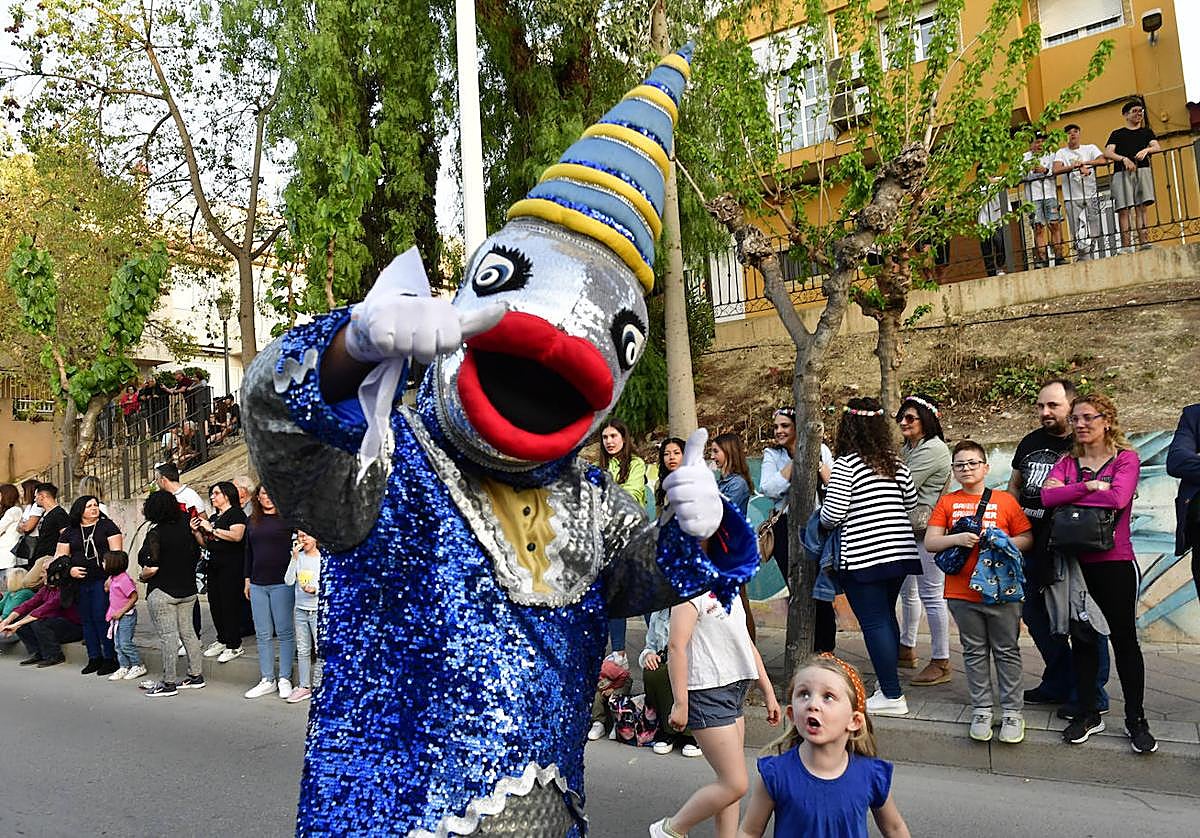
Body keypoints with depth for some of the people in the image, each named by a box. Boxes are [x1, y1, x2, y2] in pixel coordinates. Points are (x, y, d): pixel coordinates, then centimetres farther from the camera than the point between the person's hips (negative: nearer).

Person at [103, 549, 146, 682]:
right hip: (117, 617, 9)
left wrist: (121, 611, -20)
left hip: (126, 616, -9)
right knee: (118, 644, 11)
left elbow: (134, 597, -21)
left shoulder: (124, 579, -21)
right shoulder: (113, 578, 7)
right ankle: (124, 667, 19)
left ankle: (138, 666, 6)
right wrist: (108, 582, 8)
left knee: (125, 643, -5)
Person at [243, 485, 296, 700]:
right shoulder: (252, 521, 12)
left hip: (282, 583, -5)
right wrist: (247, 580, 17)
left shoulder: (287, 519, -4)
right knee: (263, 634, 9)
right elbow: (249, 552, 19)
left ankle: (285, 679, 11)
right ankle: (267, 680, 18)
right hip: (258, 584, 5)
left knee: (285, 632, 1)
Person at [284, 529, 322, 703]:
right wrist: (295, 558, -13)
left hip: (318, 611, -3)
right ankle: (304, 686, 19)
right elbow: (289, 581, -7)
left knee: (320, 650, 0)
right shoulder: (298, 557, 3)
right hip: (300, 610, 4)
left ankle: (318, 686, 10)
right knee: (303, 650, 11)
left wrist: (316, 589, -20)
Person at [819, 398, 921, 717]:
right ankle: (888, 680, 32)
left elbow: (833, 513, -15)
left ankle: (892, 696, 3)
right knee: (887, 616, 20)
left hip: (863, 556, -7)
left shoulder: (846, 464, -12)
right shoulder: (895, 461, 7)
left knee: (874, 622, -1)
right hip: (900, 550, 7)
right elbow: (911, 502, 14)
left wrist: (822, 521, 6)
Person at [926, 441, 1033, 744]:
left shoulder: (1005, 500, 2)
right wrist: (958, 539, -17)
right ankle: (981, 710, 21)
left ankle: (1012, 711, 19)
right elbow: (929, 542, 0)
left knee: (1007, 651, 8)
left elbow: (1027, 539, 2)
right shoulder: (947, 502, 5)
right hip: (962, 593, 1)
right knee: (975, 653, 10)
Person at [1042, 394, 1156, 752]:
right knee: (1082, 638, 11)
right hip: (1076, 563, 4)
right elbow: (1047, 496, -10)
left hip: (1115, 563, -4)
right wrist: (1089, 486, -18)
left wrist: (1067, 493, -11)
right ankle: (1087, 714, 22)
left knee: (1124, 639, 5)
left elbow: (1118, 498, -21)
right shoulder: (1068, 462, 8)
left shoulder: (1126, 458, -3)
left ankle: (1136, 721, 18)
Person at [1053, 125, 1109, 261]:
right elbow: (1056, 170, -8)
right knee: (1077, 234, -3)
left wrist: (1083, 163, -10)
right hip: (1072, 198, 0)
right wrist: (1078, 166, -15)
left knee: (1096, 230, -4)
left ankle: (1100, 259, 0)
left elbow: (1103, 160, -4)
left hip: (1091, 195, 0)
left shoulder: (1090, 148, 13)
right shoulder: (1061, 153, 11)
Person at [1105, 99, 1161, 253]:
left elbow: (1157, 147, 9)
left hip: (1142, 171, 2)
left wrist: (1146, 150, -13)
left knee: (1141, 207, -9)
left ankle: (1143, 242, -16)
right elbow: (1107, 153, 3)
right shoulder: (1117, 134, 17)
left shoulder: (1146, 132, 23)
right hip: (1122, 173, -2)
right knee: (1123, 209, -11)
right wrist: (1124, 159, -14)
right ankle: (1126, 245, -16)